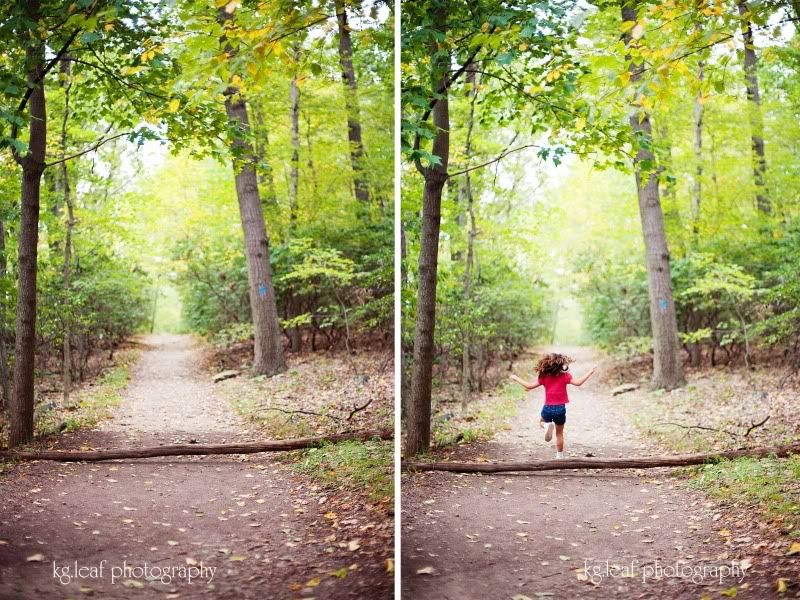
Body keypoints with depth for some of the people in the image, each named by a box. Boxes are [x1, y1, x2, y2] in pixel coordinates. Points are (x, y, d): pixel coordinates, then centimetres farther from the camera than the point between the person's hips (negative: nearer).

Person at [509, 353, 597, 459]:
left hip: (547, 408, 0)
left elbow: (530, 386, 0)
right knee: (559, 433, 15)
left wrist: (516, 378, 11)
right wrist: (590, 372, -8)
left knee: (542, 421, 29)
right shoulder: (565, 376, -8)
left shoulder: (544, 377, -3)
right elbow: (578, 383, -17)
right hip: (560, 408, 0)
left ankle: (548, 425, -7)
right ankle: (559, 455, 16)